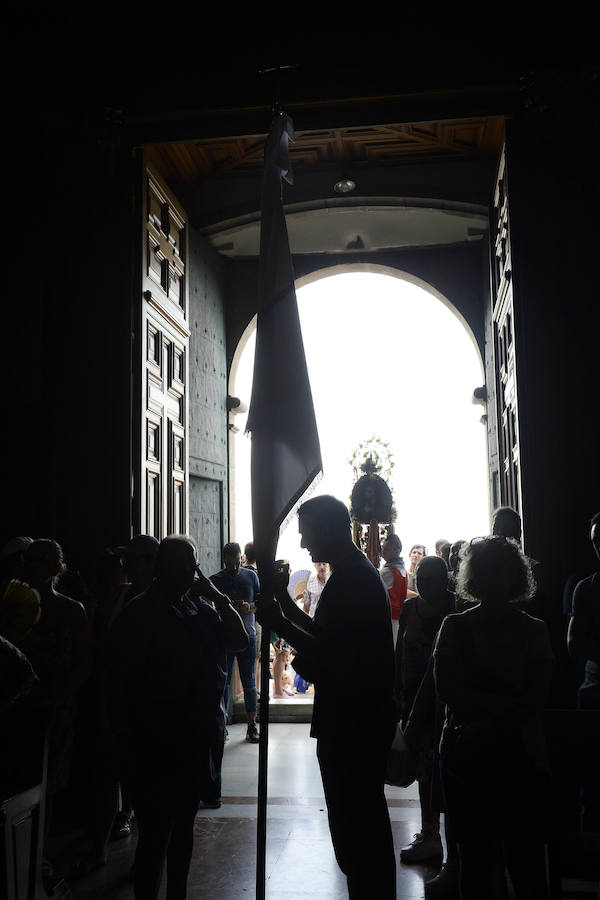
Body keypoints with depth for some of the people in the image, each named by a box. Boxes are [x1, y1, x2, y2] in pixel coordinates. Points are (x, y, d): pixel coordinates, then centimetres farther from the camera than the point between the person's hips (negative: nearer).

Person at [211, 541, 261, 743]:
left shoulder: (251, 576, 6)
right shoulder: (215, 580, 1)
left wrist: (249, 607, -14)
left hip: (247, 636, 1)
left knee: (249, 682, 4)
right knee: (223, 682, 1)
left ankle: (252, 725, 11)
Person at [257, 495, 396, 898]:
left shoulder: (351, 580, -20)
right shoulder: (360, 572, 13)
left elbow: (333, 656, -25)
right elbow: (326, 634, 17)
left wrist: (280, 625, -19)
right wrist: (283, 597, 12)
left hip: (352, 723, -11)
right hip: (364, 718, 11)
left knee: (353, 824, 0)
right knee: (366, 822, 23)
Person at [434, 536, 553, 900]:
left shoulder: (534, 631, 5)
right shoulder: (454, 627, 5)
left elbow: (535, 698, -5)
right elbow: (447, 689, -4)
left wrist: (487, 724, -16)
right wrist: (503, 704, -13)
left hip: (522, 756, 0)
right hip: (467, 758, 1)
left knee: (526, 856, 0)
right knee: (475, 855, 8)